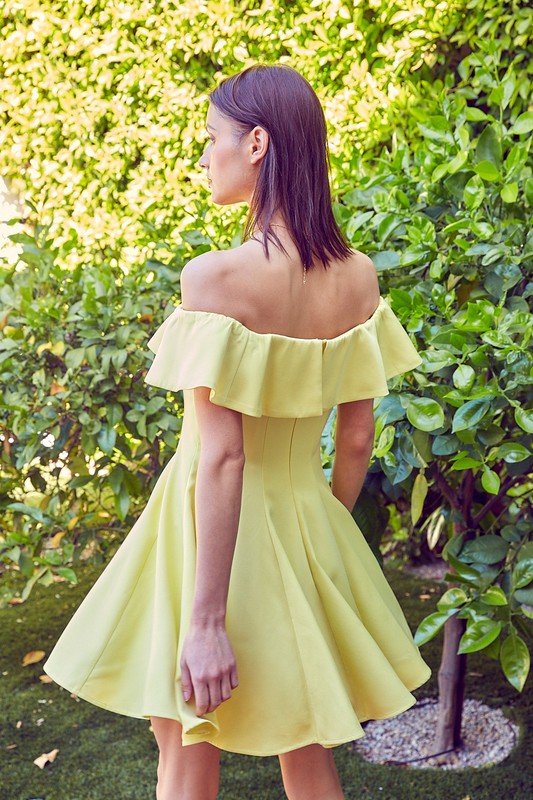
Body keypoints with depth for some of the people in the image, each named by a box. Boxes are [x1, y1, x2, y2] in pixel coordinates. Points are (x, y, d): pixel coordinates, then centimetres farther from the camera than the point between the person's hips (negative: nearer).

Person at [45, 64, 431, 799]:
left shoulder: (214, 279, -22)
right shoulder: (359, 278, -4)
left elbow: (222, 457, -24)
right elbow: (358, 437, 3)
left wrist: (205, 621, -20)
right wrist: (323, 533, 17)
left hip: (214, 526, -5)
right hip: (304, 518, 6)